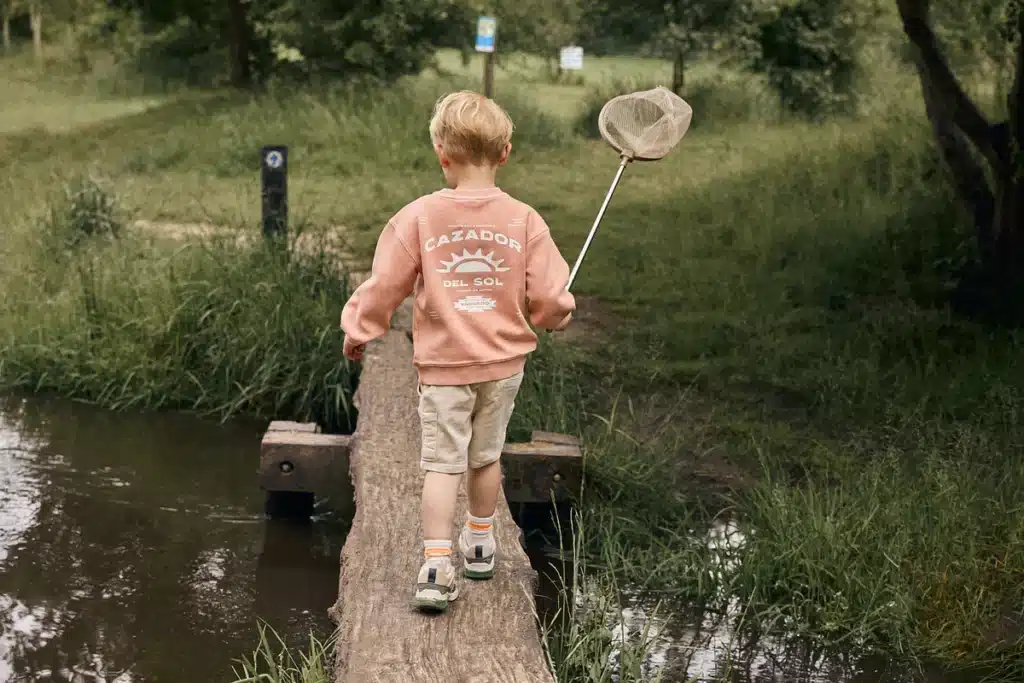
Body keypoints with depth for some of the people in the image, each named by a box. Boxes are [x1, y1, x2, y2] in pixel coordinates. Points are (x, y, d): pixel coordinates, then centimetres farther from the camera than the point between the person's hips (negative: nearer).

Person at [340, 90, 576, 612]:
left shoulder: (417, 217, -13)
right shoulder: (524, 220, -9)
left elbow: (384, 287, -6)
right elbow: (549, 298, -6)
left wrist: (358, 332, 11)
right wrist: (557, 315, 18)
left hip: (443, 363, -2)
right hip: (504, 361, 2)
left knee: (442, 462, 1)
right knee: (486, 455, 20)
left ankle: (436, 568, -8)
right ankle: (480, 543, 36)